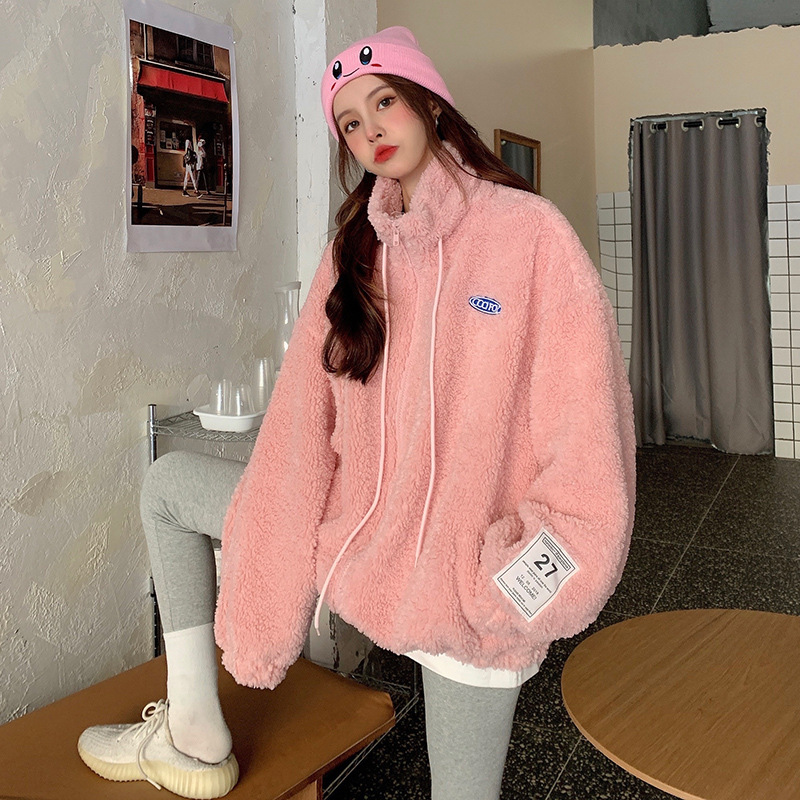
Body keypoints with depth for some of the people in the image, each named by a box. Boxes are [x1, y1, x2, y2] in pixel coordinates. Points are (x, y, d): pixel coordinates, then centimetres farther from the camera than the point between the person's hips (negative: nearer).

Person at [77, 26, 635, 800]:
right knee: (167, 483, 9)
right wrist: (263, 600, -5)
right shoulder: (354, 249, 2)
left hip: (471, 577, -4)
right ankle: (194, 727, 15)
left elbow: (586, 415, -13)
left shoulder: (527, 229, -12)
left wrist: (551, 556, -23)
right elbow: (301, 424, -4)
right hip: (354, 527, 5)